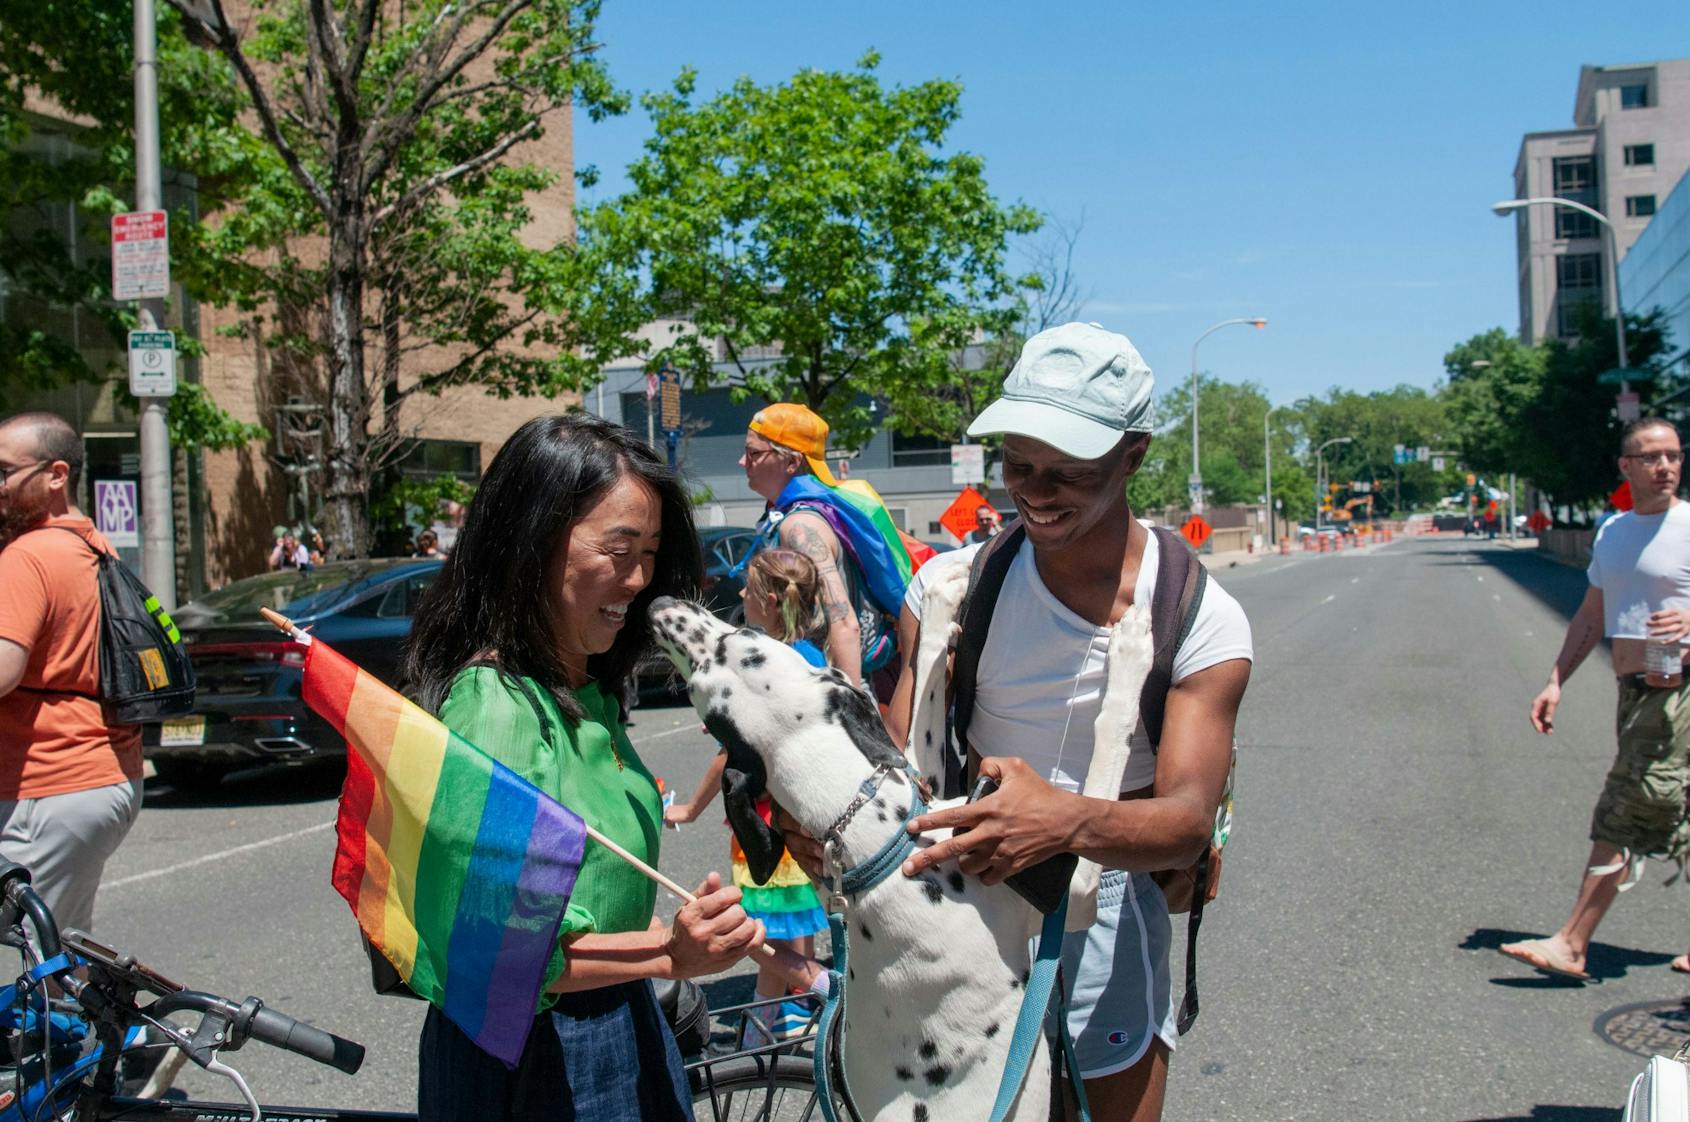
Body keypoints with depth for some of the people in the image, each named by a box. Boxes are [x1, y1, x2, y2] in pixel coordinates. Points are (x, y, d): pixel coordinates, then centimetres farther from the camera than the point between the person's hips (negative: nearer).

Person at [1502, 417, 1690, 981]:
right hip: (1636, 695, 7)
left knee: (1623, 820, -6)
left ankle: (1572, 945, 0)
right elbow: (1591, 615, 20)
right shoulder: (1611, 532, 13)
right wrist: (1556, 681, 14)